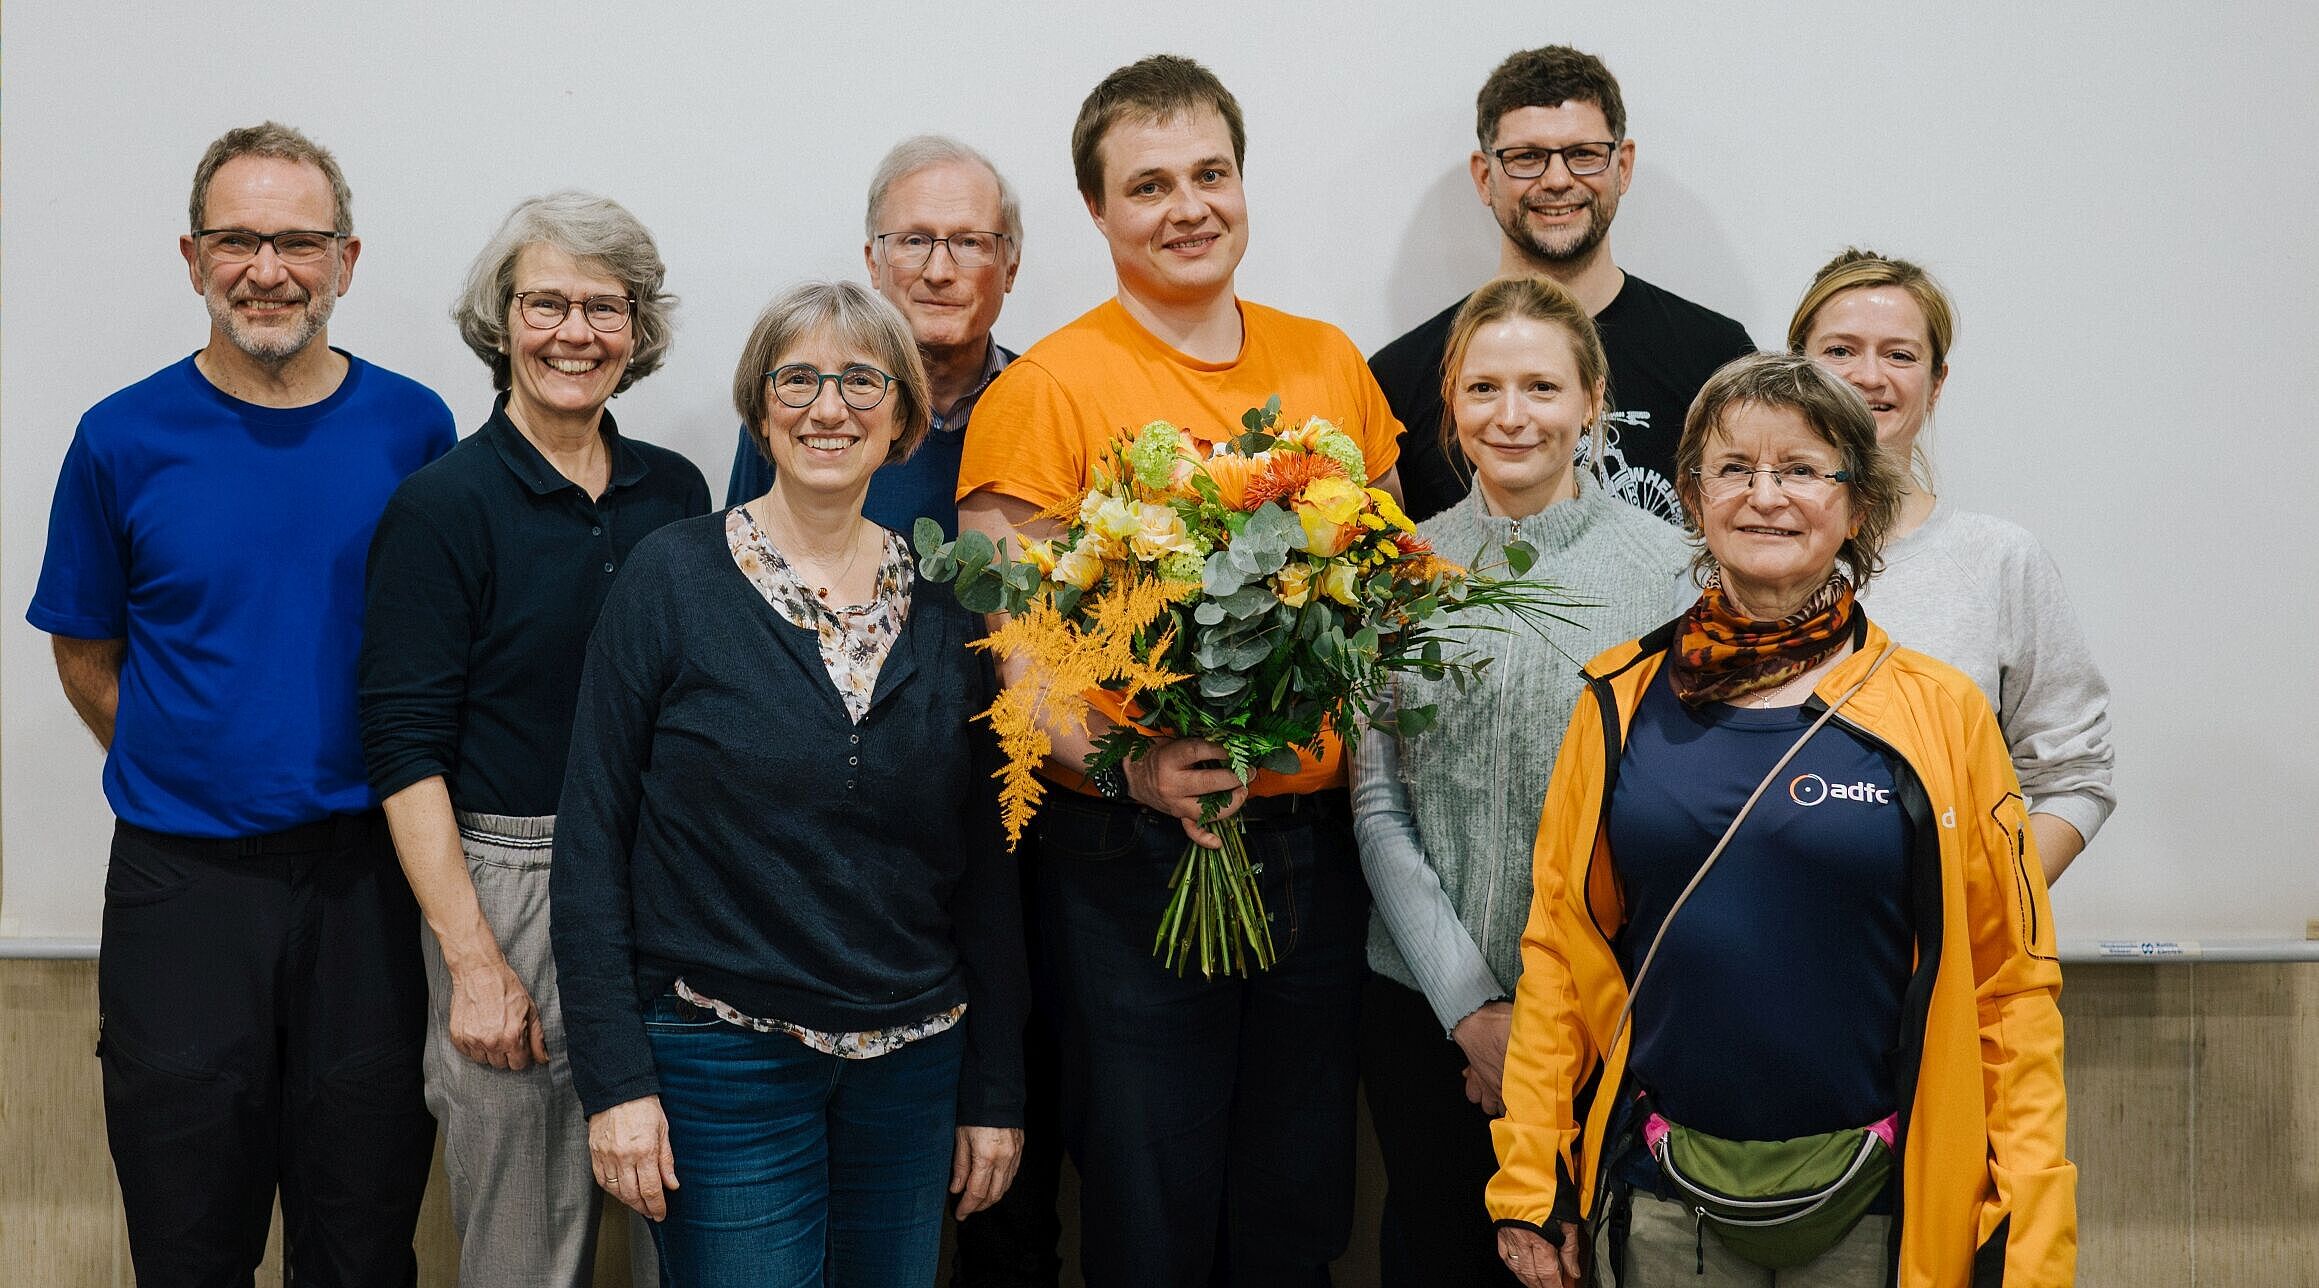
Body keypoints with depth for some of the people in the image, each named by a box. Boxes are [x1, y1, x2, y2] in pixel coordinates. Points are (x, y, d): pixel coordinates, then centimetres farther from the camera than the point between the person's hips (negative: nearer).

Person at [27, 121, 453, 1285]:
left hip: (370, 876, 1)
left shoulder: (413, 429, 0)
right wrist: (189, 773, 0)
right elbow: (85, 653, 8)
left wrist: (389, 778, 2)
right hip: (186, 883, 0)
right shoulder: (124, 440, -3)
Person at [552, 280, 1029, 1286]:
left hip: (911, 1063, 4)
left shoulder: (947, 607, 4)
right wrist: (615, 1079, -11)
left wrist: (995, 1089, 7)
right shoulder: (673, 579, -6)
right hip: (721, 1063, -3)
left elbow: (985, 859, 8)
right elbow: (592, 839, -6)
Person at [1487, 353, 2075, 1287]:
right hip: (1661, 1196, 1)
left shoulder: (1940, 714, -2)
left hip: (1877, 1207, -1)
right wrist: (1527, 1186, 2)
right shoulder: (1623, 702, 2)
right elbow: (1559, 947, 5)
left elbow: (2007, 981, -2)